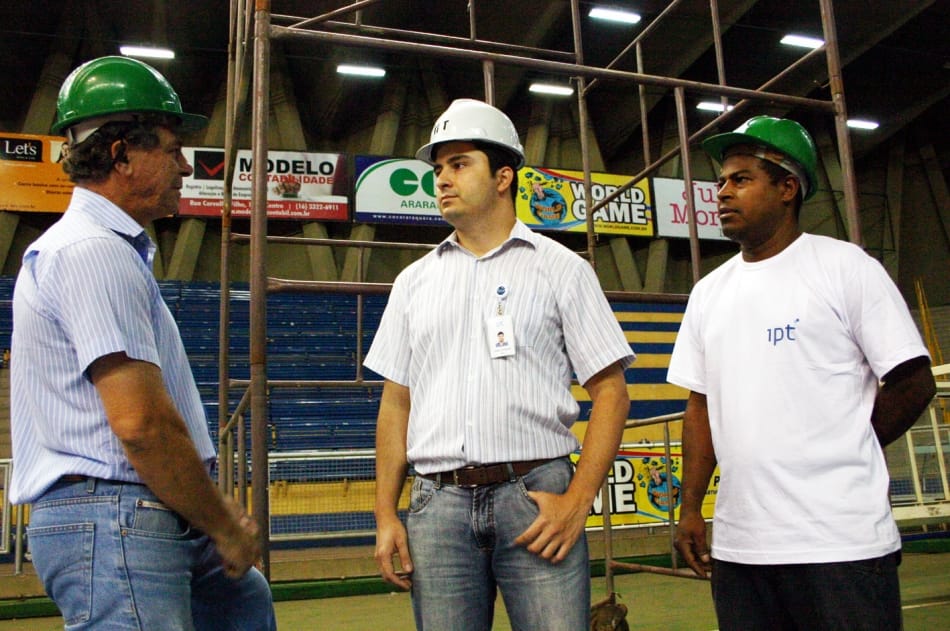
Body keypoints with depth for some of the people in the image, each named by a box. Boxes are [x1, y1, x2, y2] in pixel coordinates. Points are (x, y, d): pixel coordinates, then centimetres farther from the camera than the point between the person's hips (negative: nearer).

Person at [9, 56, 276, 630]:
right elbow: (141, 421, -23)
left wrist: (217, 513, 11)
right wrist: (223, 524, -11)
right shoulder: (93, 250, -15)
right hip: (111, 523, -10)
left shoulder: (116, 250, 18)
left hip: (159, 524, 10)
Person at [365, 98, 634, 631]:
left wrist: (578, 500, -9)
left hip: (535, 495, -2)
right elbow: (396, 402, 14)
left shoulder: (562, 269, 5)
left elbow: (611, 392, 1)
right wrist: (386, 515, 7)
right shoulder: (415, 282, 15)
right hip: (438, 504, 3)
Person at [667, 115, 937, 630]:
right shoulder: (708, 291, 12)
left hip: (840, 542, -5)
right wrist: (690, 507, 9)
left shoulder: (845, 267, -2)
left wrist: (841, 454, 3)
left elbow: (913, 382, -3)